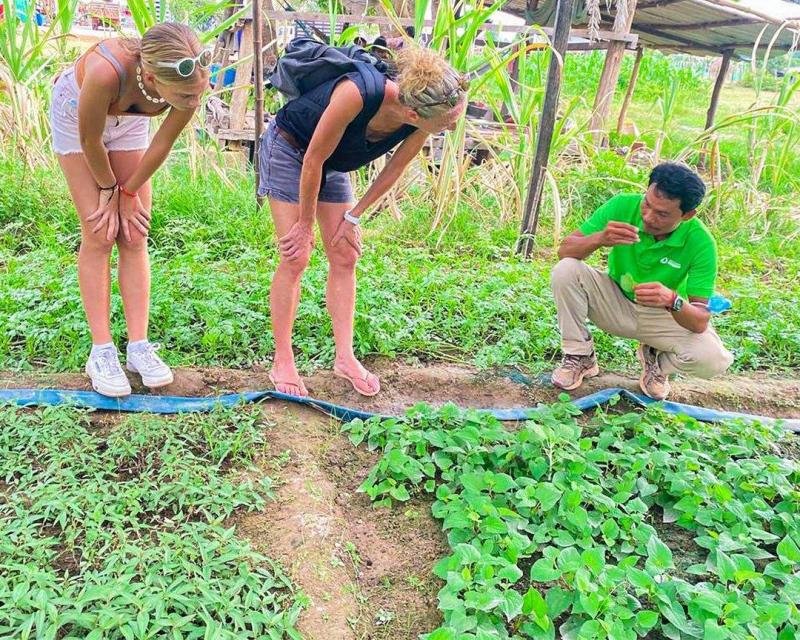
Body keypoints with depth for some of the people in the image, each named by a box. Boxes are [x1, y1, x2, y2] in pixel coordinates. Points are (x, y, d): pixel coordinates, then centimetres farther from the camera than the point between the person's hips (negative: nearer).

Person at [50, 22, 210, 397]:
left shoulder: (191, 82, -33)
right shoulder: (107, 71, -44)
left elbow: (163, 144, -18)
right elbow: (89, 140, -27)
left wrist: (127, 192, -8)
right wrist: (109, 190, -12)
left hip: (127, 120, 3)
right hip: (76, 114, -3)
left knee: (134, 236, -2)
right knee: (98, 235, -9)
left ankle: (138, 346, 2)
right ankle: (101, 352, -3)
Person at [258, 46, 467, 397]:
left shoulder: (419, 127, -23)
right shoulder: (357, 93, -40)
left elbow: (394, 170, -5)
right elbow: (313, 160, -29)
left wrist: (353, 216, -2)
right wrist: (305, 224, -17)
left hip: (333, 164, 6)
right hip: (288, 148, -6)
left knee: (345, 258, 1)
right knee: (296, 258, -10)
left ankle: (345, 357, 9)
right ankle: (282, 363, 1)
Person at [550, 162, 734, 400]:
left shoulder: (701, 243, -24)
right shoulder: (623, 205, -21)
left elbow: (700, 321, -26)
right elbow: (565, 250, -21)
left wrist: (673, 300, -49)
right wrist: (599, 238, -42)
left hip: (665, 317, 0)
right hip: (615, 302, 1)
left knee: (715, 360, -28)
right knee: (565, 270, -27)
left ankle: (656, 359, 8)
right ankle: (580, 356, -6)